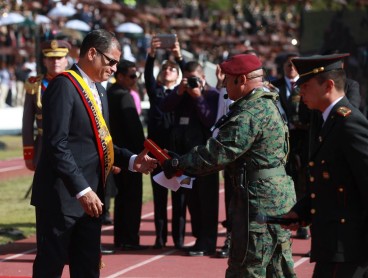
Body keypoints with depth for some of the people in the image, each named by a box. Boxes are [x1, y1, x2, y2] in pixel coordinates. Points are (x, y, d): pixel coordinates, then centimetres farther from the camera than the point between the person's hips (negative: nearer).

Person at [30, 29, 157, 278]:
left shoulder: (98, 89, 16)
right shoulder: (64, 86, -13)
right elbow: (57, 145, -20)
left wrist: (131, 160, 4)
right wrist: (82, 190, -24)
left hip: (90, 196, 9)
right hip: (62, 196, -9)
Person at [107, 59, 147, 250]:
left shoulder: (108, 94, 11)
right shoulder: (124, 96, -16)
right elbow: (134, 126, -18)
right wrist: (142, 151, -11)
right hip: (129, 152, -9)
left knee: (121, 196, 14)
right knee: (133, 197, -3)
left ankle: (120, 238, 17)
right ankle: (129, 239, -3)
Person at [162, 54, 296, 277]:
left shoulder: (252, 112, -18)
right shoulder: (267, 104, 15)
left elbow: (219, 152, -21)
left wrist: (179, 165, -12)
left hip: (258, 203, -10)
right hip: (278, 199, 10)